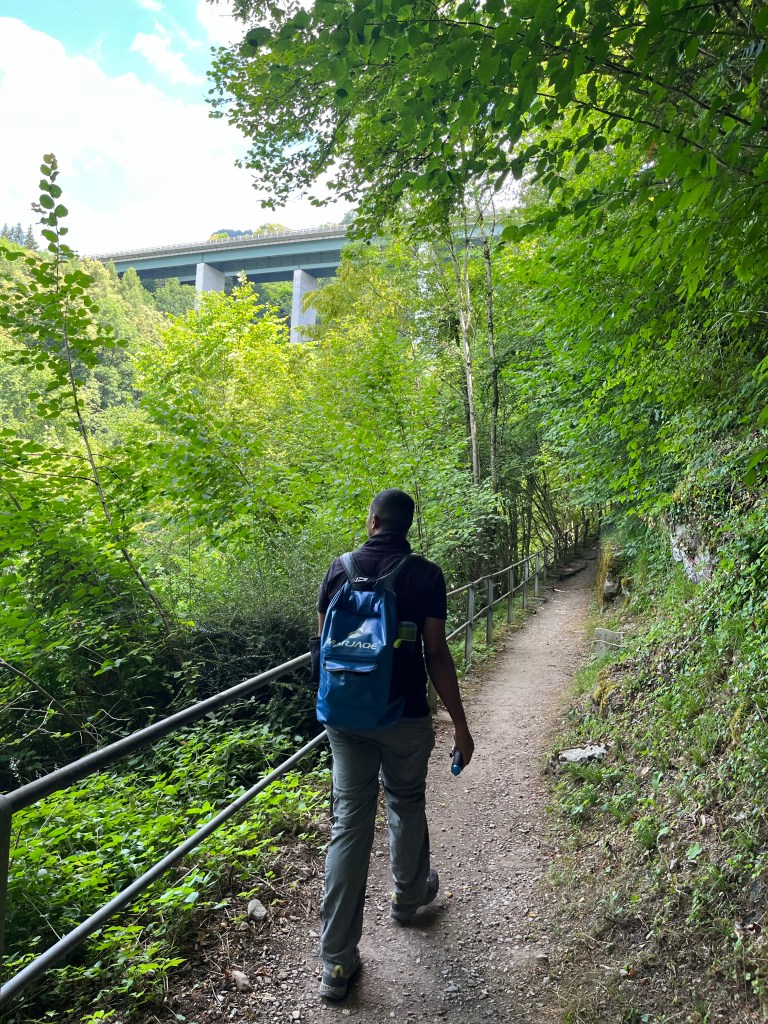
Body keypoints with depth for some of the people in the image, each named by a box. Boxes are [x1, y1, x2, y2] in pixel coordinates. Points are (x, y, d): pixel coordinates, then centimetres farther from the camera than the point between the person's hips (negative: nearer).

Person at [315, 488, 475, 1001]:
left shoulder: (339, 569, -1)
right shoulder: (425, 575, -9)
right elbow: (436, 655, -11)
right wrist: (460, 725, -3)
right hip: (405, 717, -2)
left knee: (350, 823, 7)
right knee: (406, 805, 22)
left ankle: (337, 960, 11)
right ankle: (409, 895, 46)